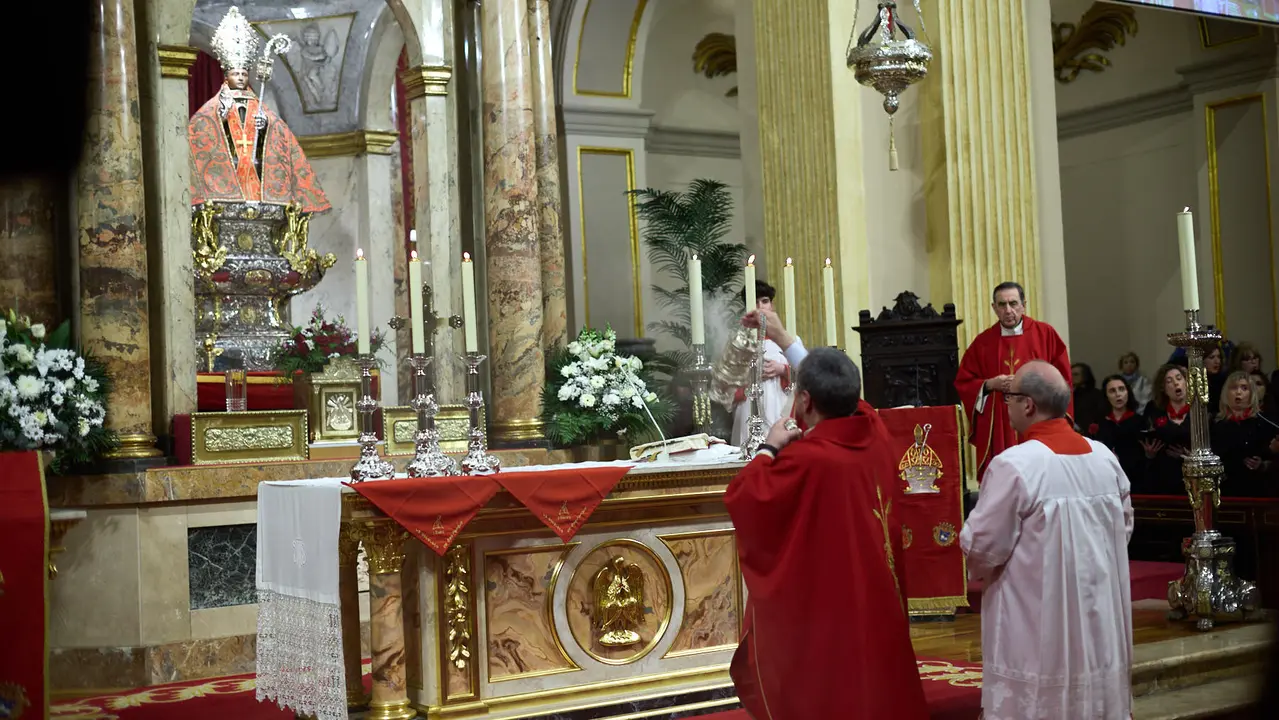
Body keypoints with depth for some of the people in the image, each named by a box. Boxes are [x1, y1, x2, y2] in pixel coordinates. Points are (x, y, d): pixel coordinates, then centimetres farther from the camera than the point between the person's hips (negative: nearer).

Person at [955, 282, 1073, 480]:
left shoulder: (1045, 334, 4)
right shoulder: (983, 342, 7)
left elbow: (1062, 377, 4)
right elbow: (963, 383, 8)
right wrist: (990, 385, -8)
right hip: (998, 428, 1)